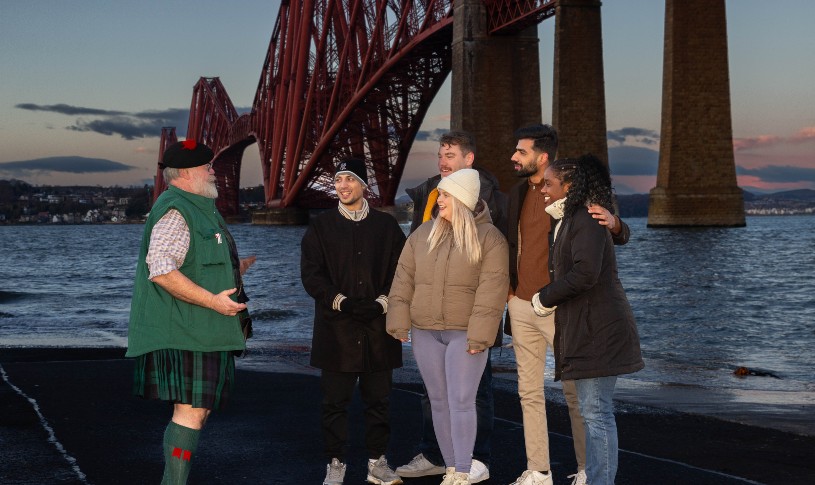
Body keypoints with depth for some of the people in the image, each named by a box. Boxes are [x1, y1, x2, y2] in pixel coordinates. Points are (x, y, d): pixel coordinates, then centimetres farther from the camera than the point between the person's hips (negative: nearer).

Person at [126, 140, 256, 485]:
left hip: (203, 333, 11)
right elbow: (161, 271, -24)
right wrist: (213, 300, -23)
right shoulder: (176, 211, -14)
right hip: (186, 332, -11)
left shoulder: (199, 209, 21)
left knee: (198, 411, 12)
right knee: (191, 412, -11)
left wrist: (231, 270, 22)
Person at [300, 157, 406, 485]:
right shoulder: (321, 227, 6)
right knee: (335, 400, 2)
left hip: (378, 328, 1)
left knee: (378, 399, 6)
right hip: (336, 328, -1)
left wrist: (382, 302, -10)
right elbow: (311, 274, -1)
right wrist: (342, 302, -13)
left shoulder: (386, 226, 8)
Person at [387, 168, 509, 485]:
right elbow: (404, 279, 9)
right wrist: (399, 323, 2)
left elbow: (491, 290, -11)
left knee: (461, 401, -9)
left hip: (464, 334, -5)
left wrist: (479, 336, -16)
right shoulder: (423, 234, 8)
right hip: (425, 332, 5)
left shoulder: (489, 238, -5)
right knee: (439, 401, 8)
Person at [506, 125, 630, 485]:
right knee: (529, 391, 9)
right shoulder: (517, 194, 10)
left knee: (574, 392, 0)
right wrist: (508, 287, 11)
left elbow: (621, 237, -9)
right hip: (520, 306, 7)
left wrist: (612, 223, -31)